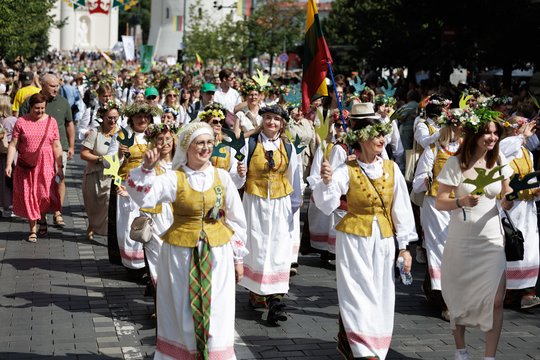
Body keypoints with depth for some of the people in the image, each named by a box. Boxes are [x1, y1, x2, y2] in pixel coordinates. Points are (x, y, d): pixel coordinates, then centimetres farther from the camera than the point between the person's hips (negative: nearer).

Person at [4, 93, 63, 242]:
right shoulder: (21, 122, -3)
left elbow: (57, 146, 3)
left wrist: (59, 167, 0)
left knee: (45, 194, -5)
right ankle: (33, 229, 17)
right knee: (29, 197, 4)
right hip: (26, 166, 0)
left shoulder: (51, 121, 1)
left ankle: (43, 218, 27)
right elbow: (13, 145, -4)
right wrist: (9, 164, -12)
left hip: (46, 165, 0)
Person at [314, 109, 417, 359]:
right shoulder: (346, 171, -9)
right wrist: (326, 182, -39)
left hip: (384, 241, 4)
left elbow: (401, 209, 4)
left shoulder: (391, 169, 0)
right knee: (359, 298, -5)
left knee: (380, 298, 9)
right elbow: (326, 204, -18)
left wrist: (404, 247, 3)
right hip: (354, 239, -4)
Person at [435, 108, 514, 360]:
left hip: (492, 240, 2)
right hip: (462, 241, -2)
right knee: (459, 297, 9)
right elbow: (440, 203, -8)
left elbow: (506, 203, 6)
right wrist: (462, 202, -26)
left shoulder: (499, 162, 2)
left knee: (496, 299, -9)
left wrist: (511, 198, -17)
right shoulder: (456, 163, -7)